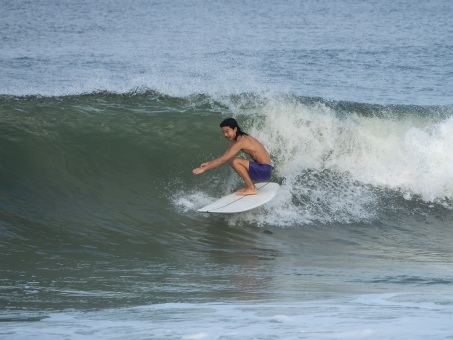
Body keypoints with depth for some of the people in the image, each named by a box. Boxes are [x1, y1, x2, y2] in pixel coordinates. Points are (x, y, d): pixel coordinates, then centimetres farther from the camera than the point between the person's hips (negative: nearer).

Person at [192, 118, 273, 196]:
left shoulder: (240, 142, -20)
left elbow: (222, 160, -20)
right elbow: (223, 157, 17)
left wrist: (204, 169, -19)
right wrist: (209, 163, 6)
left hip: (264, 172, -10)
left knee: (235, 162, -22)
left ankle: (251, 188, -12)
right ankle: (251, 186, 19)